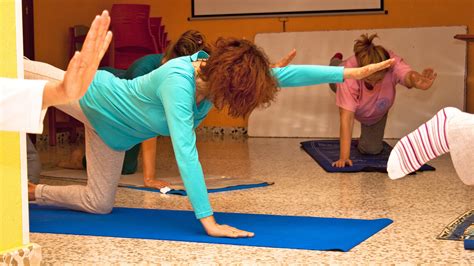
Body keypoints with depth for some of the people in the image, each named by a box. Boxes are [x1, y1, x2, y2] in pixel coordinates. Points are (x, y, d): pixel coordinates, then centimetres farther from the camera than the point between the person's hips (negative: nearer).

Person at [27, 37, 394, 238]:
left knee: (99, 204, 16)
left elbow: (284, 74, -21)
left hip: (114, 127, 8)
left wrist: (349, 73, -25)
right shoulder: (179, 84, -44)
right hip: (94, 97, -8)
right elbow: (186, 153, -49)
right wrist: (208, 221, -51)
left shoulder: (215, 69, -23)